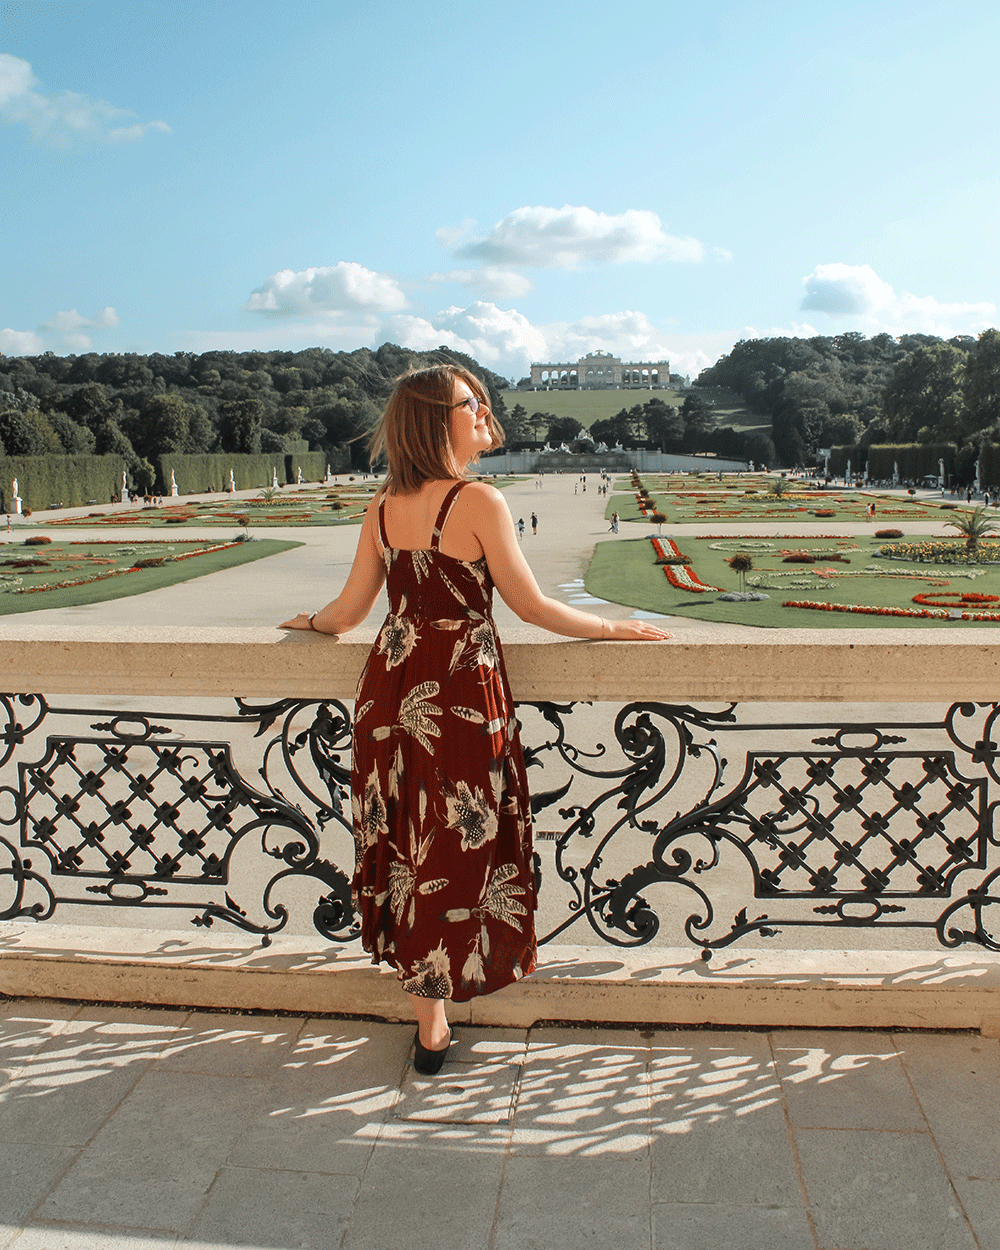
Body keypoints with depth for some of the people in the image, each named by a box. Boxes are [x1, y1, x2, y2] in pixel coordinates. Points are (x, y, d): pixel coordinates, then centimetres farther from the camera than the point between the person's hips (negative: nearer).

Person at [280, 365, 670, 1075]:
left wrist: (311, 621, 31)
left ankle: (423, 999, 34)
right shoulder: (480, 502, -13)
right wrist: (615, 628, 4)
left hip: (391, 688, 6)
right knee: (454, 853, 8)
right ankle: (433, 1032, 23)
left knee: (405, 846, 16)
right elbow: (532, 606, -9)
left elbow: (349, 612, 9)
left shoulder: (384, 508, 4)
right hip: (460, 695, -6)